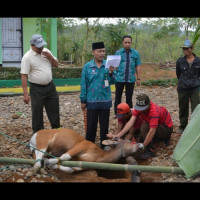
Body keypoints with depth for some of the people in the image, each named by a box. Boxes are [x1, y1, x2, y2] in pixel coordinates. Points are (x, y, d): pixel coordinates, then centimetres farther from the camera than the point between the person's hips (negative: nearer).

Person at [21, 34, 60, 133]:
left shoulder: (46, 51, 3)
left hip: (50, 86, 6)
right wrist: (26, 94, -21)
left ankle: (56, 129, 32)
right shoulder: (27, 57, -15)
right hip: (36, 89, -5)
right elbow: (24, 76, -17)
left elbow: (56, 65, 12)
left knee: (54, 109, 15)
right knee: (37, 113, 5)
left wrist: (51, 58, -10)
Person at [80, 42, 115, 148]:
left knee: (104, 125, 12)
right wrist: (83, 100, 0)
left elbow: (112, 82, 0)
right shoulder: (87, 66, -5)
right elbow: (84, 84, -1)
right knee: (91, 125, 8)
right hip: (92, 101, -1)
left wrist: (111, 73, -20)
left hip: (105, 100, 2)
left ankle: (104, 145, 24)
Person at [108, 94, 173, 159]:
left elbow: (152, 131, -39)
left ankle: (149, 151, -23)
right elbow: (131, 122, -21)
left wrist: (143, 145, -42)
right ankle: (164, 137, 17)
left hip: (167, 128, -8)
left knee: (145, 126, -29)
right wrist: (119, 135, -31)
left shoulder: (154, 111, -35)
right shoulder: (139, 107, -14)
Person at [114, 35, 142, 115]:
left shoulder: (135, 53, 6)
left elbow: (138, 67, 7)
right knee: (118, 97, 4)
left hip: (131, 79, 1)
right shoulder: (118, 53, 4)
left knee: (129, 98, 7)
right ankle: (117, 114, 13)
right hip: (119, 79, -1)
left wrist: (138, 78, 4)